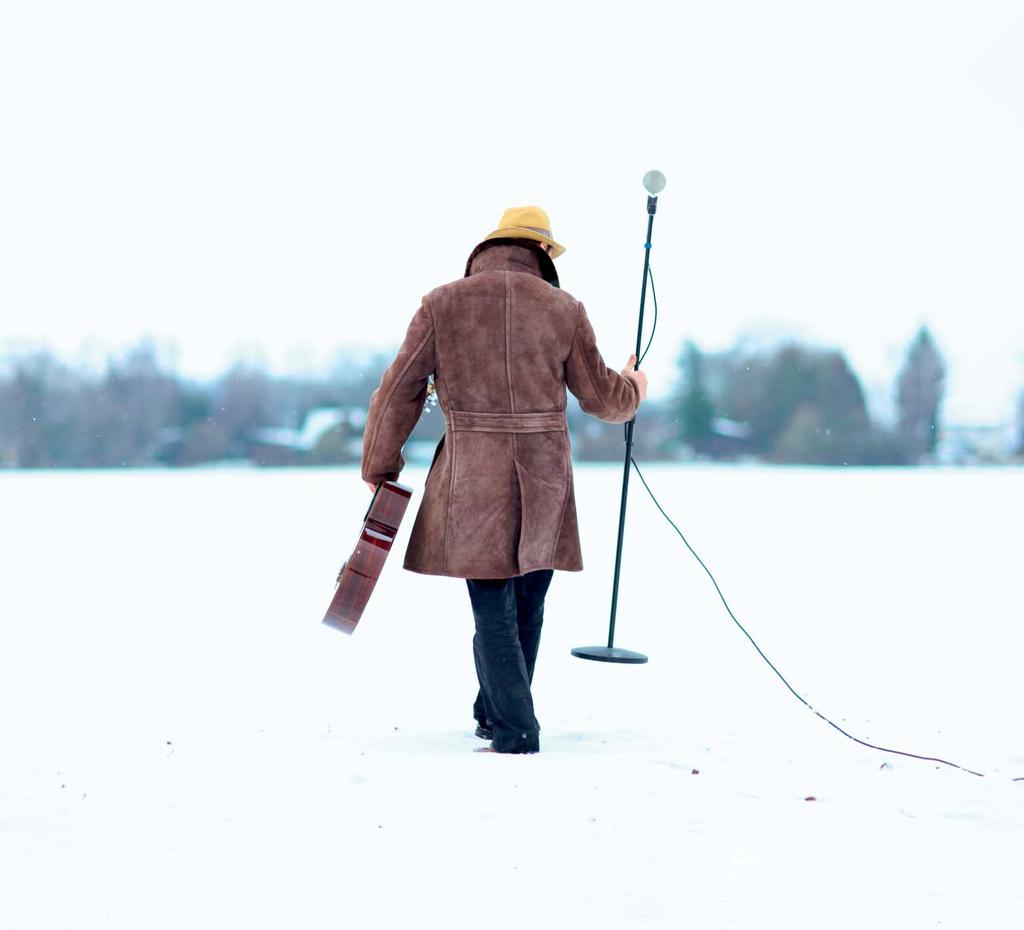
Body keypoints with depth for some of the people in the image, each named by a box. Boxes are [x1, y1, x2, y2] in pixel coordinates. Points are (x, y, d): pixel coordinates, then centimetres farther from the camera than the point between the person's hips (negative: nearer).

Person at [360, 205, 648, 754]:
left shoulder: (442, 304, 0)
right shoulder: (563, 309, 2)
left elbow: (399, 393, 2)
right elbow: (601, 396, 10)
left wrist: (380, 467, 14)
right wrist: (632, 389, 34)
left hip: (473, 484, -2)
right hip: (544, 482, 2)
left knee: (494, 613, 2)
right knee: (527, 608, 16)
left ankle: (516, 734, -2)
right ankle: (494, 717, 29)